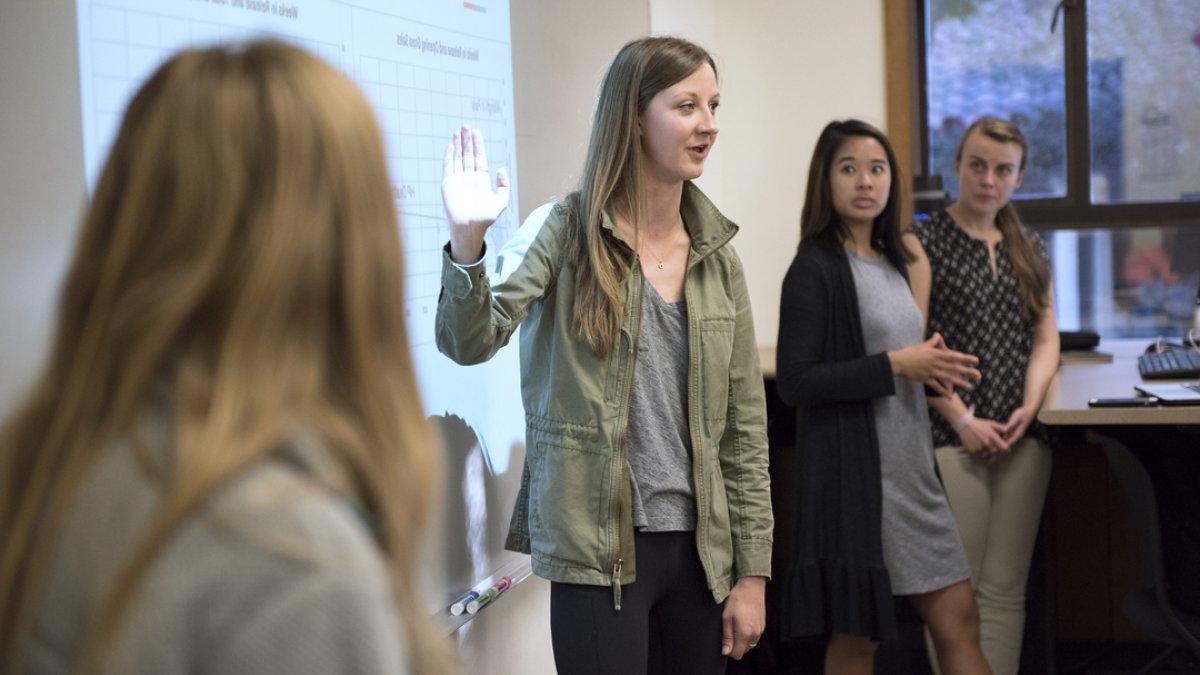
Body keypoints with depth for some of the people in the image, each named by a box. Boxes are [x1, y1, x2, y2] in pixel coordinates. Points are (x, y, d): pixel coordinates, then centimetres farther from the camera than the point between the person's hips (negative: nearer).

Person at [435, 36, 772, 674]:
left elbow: (744, 422, 7)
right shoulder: (571, 231, -4)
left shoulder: (717, 254, 6)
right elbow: (470, 341, -17)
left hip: (700, 546, 4)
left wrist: (752, 571, 5)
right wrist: (467, 242, -36)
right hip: (601, 550, -4)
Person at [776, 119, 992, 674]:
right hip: (853, 471, -8)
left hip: (910, 467, 8)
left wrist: (930, 367, 2)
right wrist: (895, 365, -18)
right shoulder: (814, 269, -11)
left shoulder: (891, 262, 13)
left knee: (958, 619, 7)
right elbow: (794, 383, -18)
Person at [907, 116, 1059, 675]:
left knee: (1005, 589, 5)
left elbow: (1045, 337, 14)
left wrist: (1028, 407, -3)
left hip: (1021, 435, 5)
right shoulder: (923, 242, 0)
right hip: (950, 435, -5)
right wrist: (963, 420, -14)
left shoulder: (1029, 250, 17)